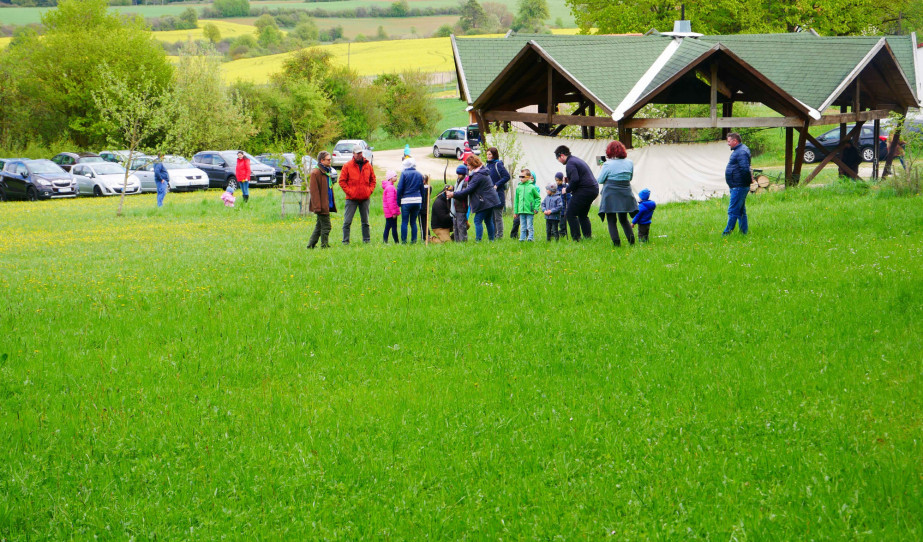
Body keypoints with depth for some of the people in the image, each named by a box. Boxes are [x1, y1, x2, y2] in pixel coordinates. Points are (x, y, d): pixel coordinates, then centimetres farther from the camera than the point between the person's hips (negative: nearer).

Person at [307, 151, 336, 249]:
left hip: (327, 204, 9)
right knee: (326, 226, -7)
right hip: (322, 206, -9)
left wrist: (332, 203, 20)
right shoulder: (316, 173, -14)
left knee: (319, 226, 13)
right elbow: (314, 191, -17)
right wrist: (317, 207, -21)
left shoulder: (327, 171, 16)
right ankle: (325, 246, 0)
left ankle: (311, 245, 19)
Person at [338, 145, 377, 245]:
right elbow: (342, 181, -1)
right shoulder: (347, 166, -1)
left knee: (365, 221, 9)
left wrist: (370, 190, 3)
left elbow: (373, 180, 18)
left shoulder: (368, 166, 9)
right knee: (347, 221, -5)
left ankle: (367, 240, 15)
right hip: (352, 199, -3)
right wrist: (348, 191, -10)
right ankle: (345, 240, -2)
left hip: (365, 198, 3)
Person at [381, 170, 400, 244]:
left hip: (388, 212, 10)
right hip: (391, 212, -10)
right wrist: (394, 212, -20)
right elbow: (390, 201, -21)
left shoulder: (387, 186, 16)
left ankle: (385, 241, 11)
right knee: (394, 227, -5)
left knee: (388, 227, 10)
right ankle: (396, 242, -3)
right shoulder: (390, 187, -17)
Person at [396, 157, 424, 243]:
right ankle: (414, 240, 7)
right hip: (417, 200, 4)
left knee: (404, 221, 1)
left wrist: (398, 200, 1)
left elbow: (400, 188, -7)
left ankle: (403, 240, -2)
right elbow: (422, 189, 13)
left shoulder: (404, 174, -5)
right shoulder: (419, 174, 8)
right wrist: (422, 202, 19)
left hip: (406, 201, -4)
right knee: (413, 222, 11)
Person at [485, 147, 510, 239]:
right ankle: (493, 235, 18)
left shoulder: (498, 165, -10)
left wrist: (497, 185, -19)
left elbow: (507, 176, -16)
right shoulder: (488, 165, 13)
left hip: (498, 194, -8)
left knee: (498, 217, -5)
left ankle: (500, 236, -1)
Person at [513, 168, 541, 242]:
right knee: (523, 226, 7)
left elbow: (538, 198, 5)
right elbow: (516, 200, 12)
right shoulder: (518, 188, 7)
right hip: (521, 210, 3)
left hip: (530, 211, -3)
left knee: (530, 226, -4)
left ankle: (530, 237, 2)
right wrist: (516, 211, 10)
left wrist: (536, 208, -3)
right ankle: (522, 238, 12)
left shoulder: (532, 187, -3)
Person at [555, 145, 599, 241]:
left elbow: (575, 179, -23)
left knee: (571, 214, -6)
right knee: (582, 215, 20)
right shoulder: (577, 160, 21)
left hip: (584, 190, -10)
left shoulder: (570, 164, -11)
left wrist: (567, 190, -9)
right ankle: (588, 236, 16)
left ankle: (576, 238, -10)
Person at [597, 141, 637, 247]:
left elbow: (600, 180, -5)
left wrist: (601, 169, 11)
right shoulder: (629, 163, 3)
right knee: (624, 219, 16)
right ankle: (631, 241, 2)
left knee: (611, 220, 3)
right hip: (625, 193, 5)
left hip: (611, 194, -5)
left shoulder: (608, 165, -12)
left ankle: (616, 243, -7)